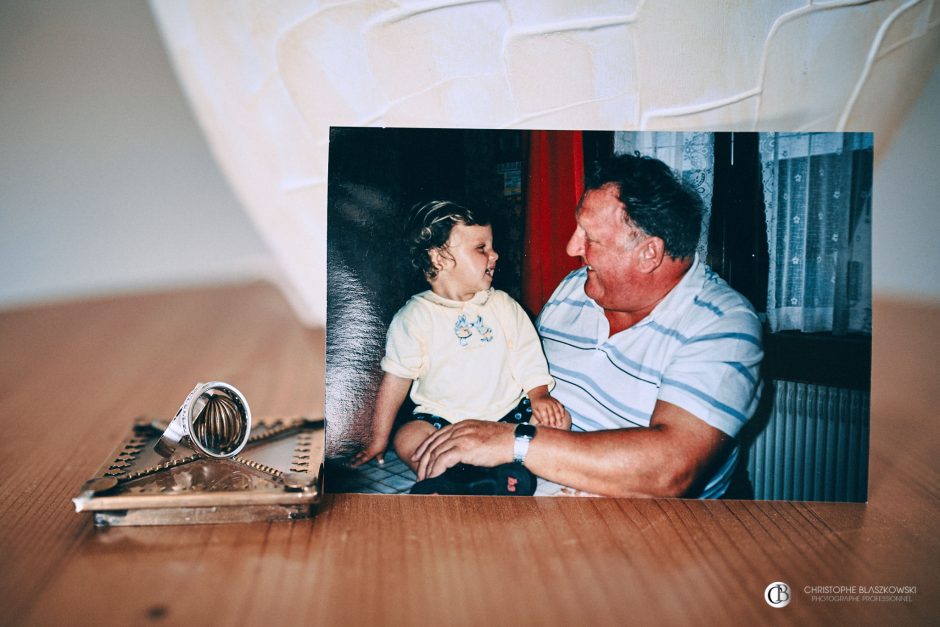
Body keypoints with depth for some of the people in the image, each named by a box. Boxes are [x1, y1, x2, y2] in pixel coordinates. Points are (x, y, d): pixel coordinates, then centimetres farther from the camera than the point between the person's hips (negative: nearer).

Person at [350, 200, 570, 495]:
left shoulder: (505, 306, 6)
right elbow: (396, 378, -1)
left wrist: (539, 396, -10)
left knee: (558, 419, -19)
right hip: (444, 418, -2)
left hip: (508, 412, 3)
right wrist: (378, 440, -1)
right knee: (407, 439, -28)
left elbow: (529, 359, 8)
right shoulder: (415, 316, -3)